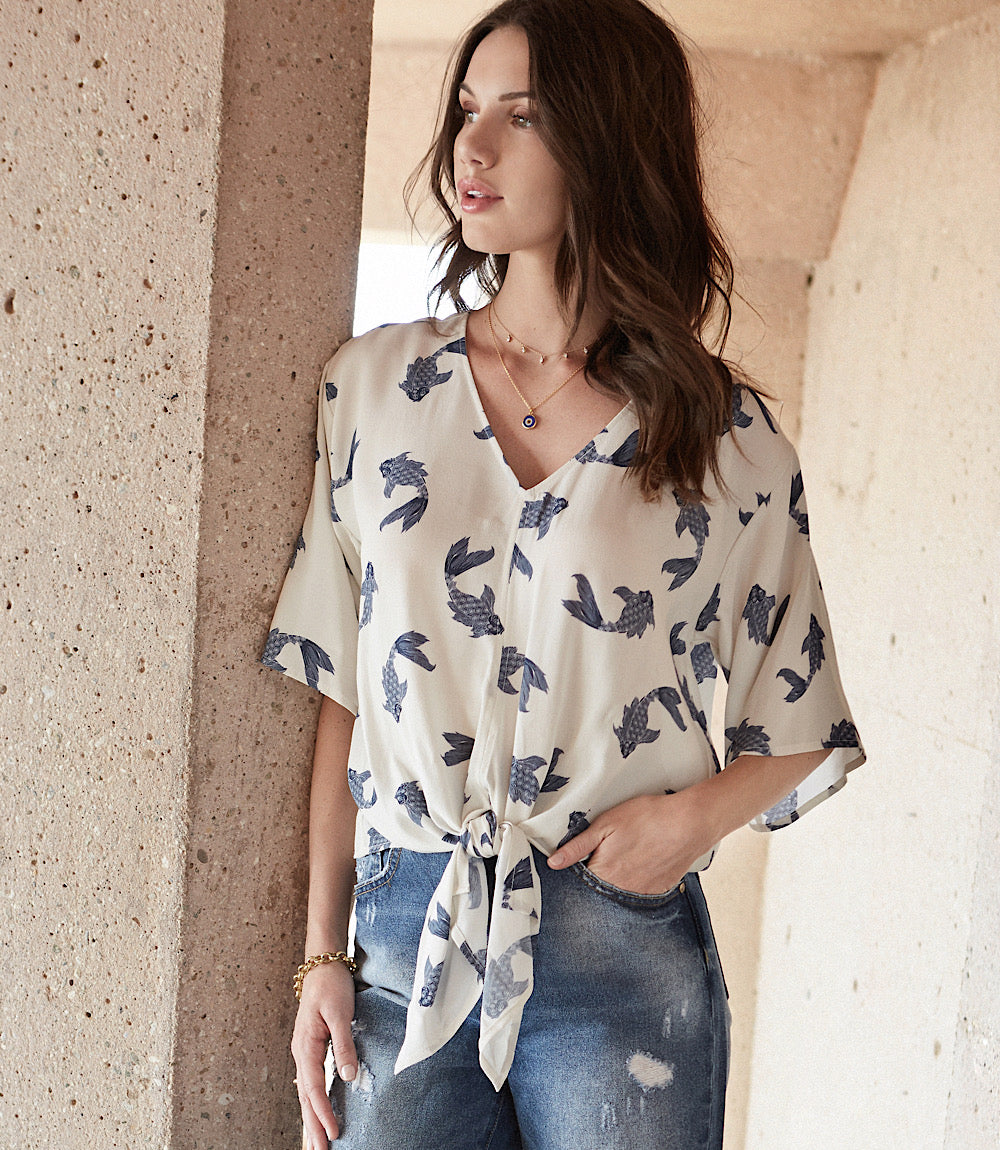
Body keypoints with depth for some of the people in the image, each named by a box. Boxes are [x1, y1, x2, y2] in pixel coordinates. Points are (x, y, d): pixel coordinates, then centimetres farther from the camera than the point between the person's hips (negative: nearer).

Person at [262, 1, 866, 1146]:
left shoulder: (730, 440, -1)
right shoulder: (374, 387, 4)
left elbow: (802, 738, 8)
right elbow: (341, 694, 4)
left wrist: (696, 814, -12)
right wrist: (321, 955, 1)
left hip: (625, 955, -1)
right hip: (405, 935, 2)